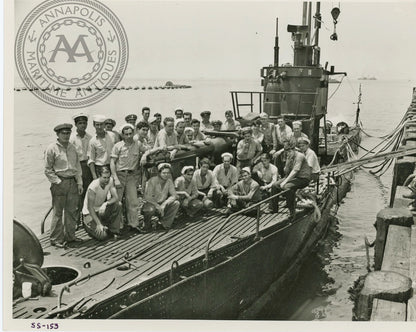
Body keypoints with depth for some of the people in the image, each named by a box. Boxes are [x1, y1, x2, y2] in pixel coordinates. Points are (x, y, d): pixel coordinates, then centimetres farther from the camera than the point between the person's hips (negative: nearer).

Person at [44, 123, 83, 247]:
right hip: (59, 183, -6)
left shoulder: (72, 147, 12)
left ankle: (70, 235, 22)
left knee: (72, 211, 10)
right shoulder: (52, 149, -6)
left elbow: (77, 166, 16)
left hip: (73, 182, 6)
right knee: (57, 212, -1)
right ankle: (56, 239, 8)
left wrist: (79, 182, 9)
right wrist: (58, 182, -12)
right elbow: (48, 170, -6)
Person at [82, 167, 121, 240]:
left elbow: (116, 197, -13)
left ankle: (114, 231, -8)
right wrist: (98, 224, -28)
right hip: (90, 212, -6)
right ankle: (88, 225, 12)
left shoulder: (110, 180, -11)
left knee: (118, 205, -22)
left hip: (101, 209, 6)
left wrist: (105, 204, -33)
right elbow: (90, 207, -23)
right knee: (102, 236, -20)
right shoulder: (93, 187, -27)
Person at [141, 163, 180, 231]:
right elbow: (147, 197, -22)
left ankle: (164, 222, -2)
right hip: (151, 204, -4)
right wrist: (157, 206, -32)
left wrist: (164, 204, -26)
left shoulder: (169, 181, -4)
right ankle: (146, 224, -4)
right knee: (150, 209, -38)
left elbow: (174, 195, -10)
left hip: (162, 205, 4)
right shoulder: (152, 181, -17)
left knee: (176, 203, -19)